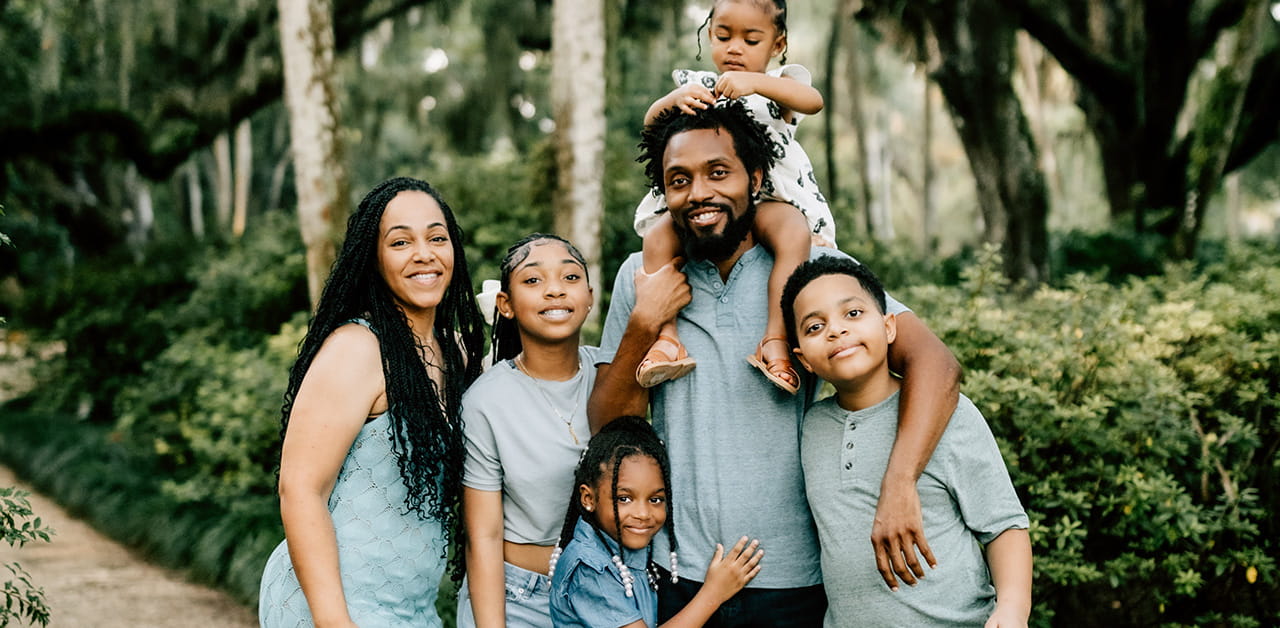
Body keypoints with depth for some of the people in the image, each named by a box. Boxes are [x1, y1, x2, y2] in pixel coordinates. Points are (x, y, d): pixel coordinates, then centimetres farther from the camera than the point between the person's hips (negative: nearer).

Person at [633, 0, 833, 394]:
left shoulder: (779, 85, 11)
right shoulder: (697, 86, 17)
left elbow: (812, 101, -13)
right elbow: (651, 123, 3)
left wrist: (755, 83, -29)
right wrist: (673, 100, -21)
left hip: (769, 200, -2)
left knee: (794, 234, -34)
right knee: (657, 236, -26)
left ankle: (776, 339, -36)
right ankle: (665, 338, -28)